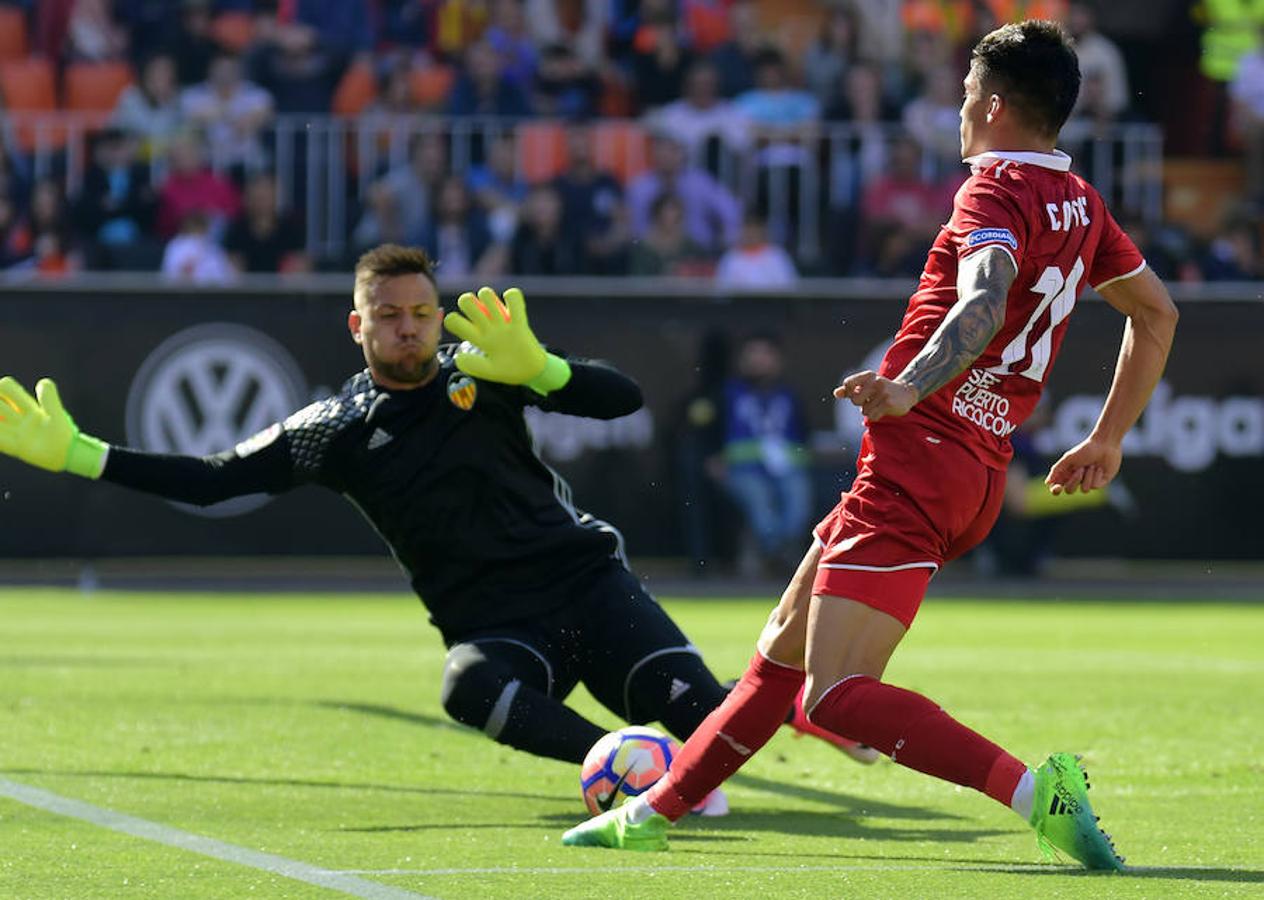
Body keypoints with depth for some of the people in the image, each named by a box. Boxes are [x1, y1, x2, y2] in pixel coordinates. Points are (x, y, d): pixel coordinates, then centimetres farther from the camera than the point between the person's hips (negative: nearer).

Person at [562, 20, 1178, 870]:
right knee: (784, 649, 20)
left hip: (915, 459, -10)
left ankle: (1034, 791, -31)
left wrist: (909, 387, -45)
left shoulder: (997, 192, -11)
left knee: (837, 696, -19)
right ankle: (653, 812, 29)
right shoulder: (1080, 203, 16)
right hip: (980, 473, 10)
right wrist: (1108, 441, 34)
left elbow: (984, 301, -31)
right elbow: (1157, 311, 28)